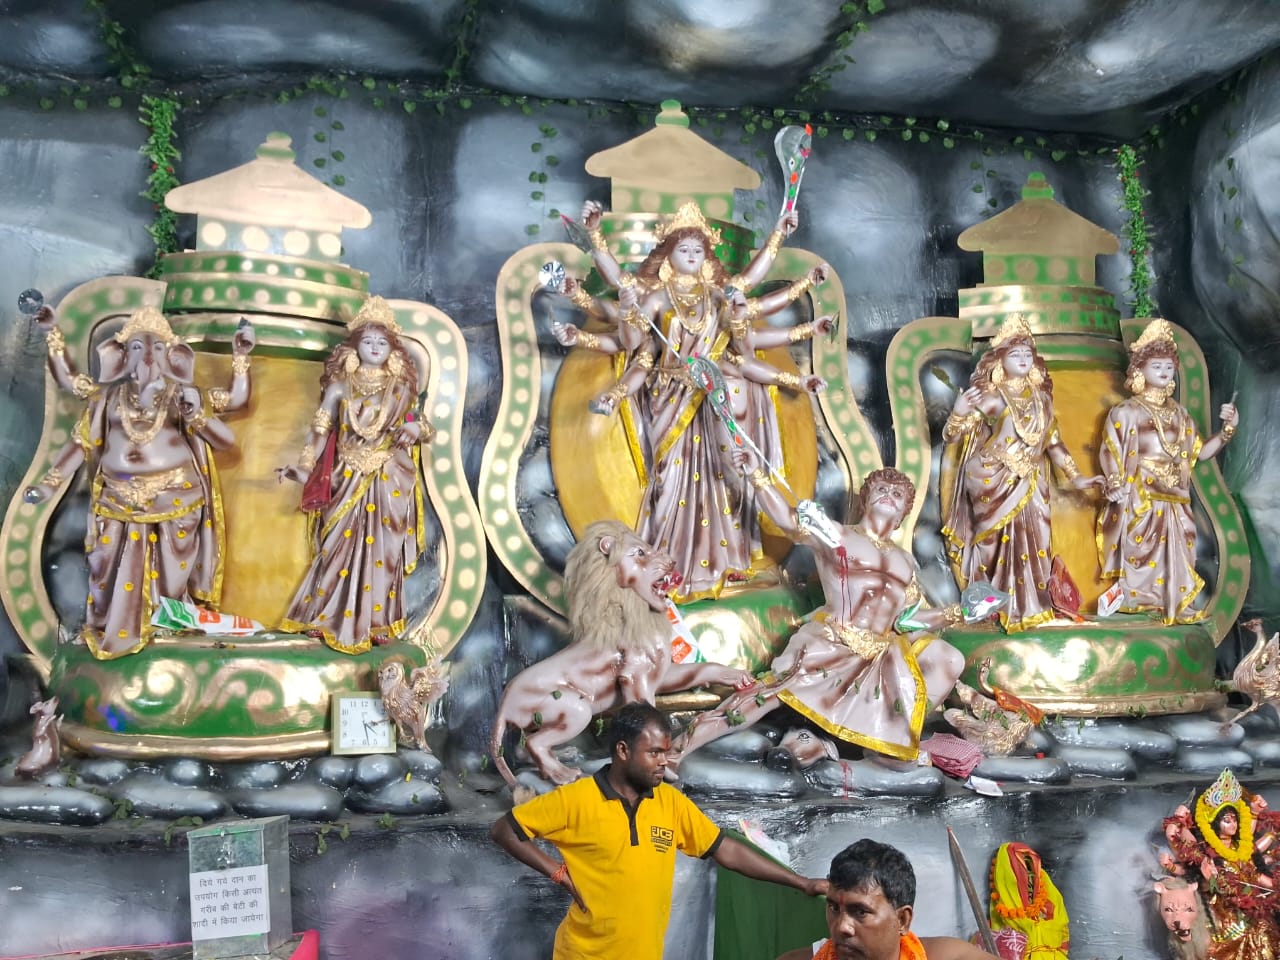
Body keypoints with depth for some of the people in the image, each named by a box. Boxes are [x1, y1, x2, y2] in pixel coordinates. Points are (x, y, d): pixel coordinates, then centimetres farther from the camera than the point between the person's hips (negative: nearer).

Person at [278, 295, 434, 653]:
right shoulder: (339, 387, 1)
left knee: (382, 550, 3)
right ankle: (329, 618, 17)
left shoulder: (401, 389, 4)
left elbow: (422, 425, 10)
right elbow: (321, 431, 1)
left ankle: (376, 622, 13)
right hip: (348, 479, -1)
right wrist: (303, 467, -6)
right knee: (340, 548, 3)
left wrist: (416, 429, -12)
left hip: (389, 482, 1)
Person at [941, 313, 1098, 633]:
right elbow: (952, 437, -10)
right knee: (999, 543, -1)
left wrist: (1075, 477, 10)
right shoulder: (989, 396, -8)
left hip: (1030, 486, 5)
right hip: (993, 484, -5)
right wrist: (958, 413, -30)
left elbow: (1053, 441, 14)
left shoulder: (1041, 397, 8)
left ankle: (1029, 606, 16)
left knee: (1032, 544, 5)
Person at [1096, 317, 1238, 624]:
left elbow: (1199, 453, 13)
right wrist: (1115, 484, -18)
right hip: (1140, 497, -5)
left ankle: (1174, 602, 7)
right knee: (1140, 548, -10)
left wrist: (1228, 429, 2)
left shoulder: (1179, 413, 15)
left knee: (1175, 549, 1)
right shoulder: (1127, 411, 0)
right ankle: (1135, 599, -3)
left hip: (1173, 498, 5)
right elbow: (1108, 451, -5)